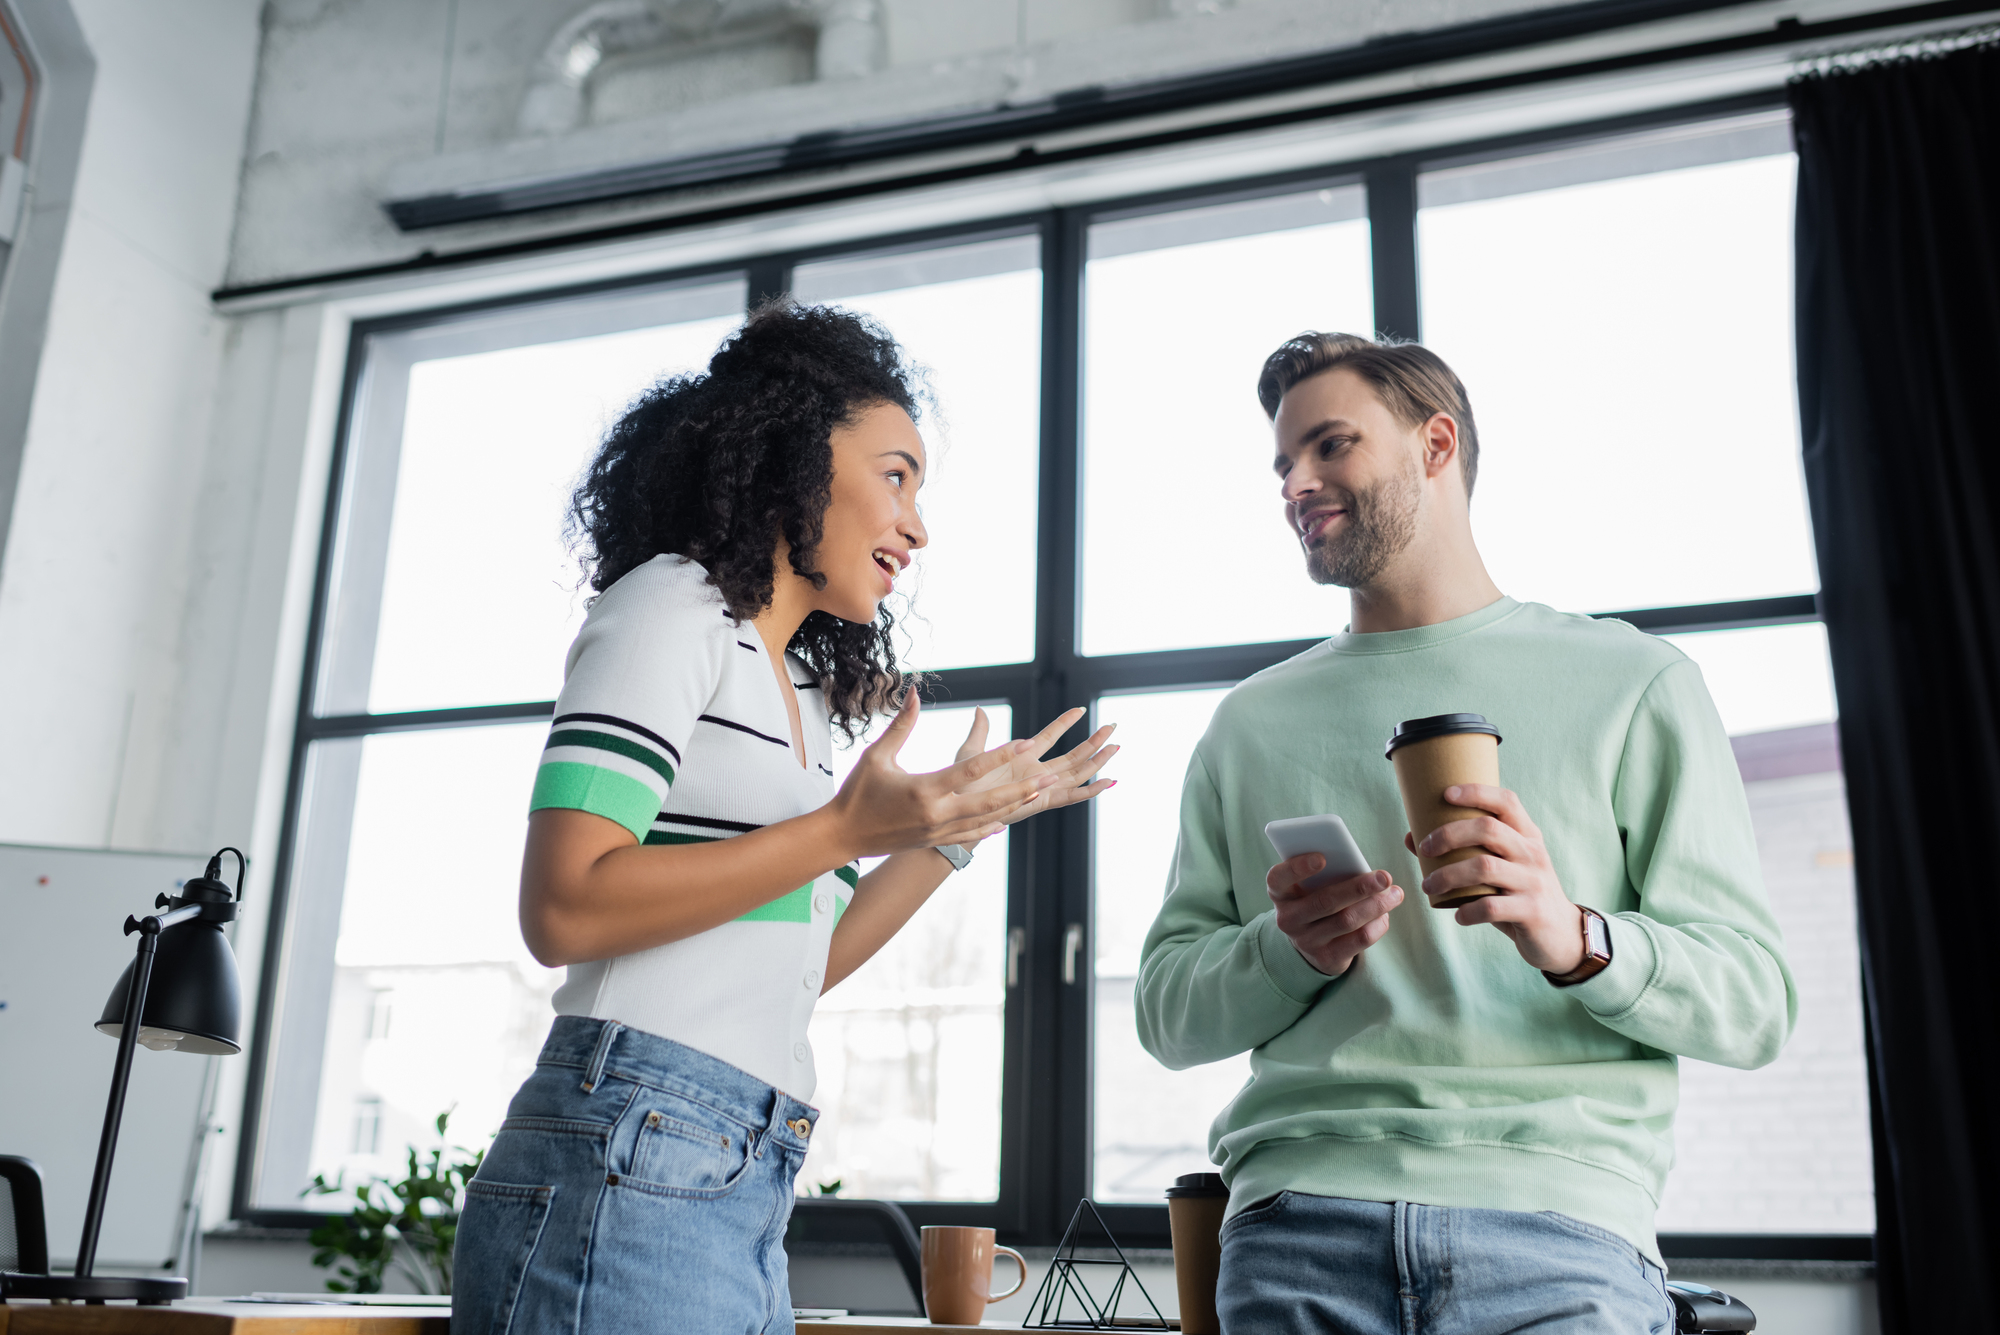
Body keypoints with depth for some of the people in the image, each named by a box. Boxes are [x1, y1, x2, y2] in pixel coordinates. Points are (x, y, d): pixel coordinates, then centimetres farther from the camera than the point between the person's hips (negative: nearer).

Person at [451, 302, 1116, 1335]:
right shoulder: (671, 606, -4)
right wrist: (846, 831, -17)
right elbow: (564, 910, -16)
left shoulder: (798, 694, 20)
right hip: (632, 1169, -8)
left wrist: (959, 824, 16)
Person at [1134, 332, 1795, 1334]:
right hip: (1298, 1224, 2)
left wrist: (1576, 939, -16)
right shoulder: (1250, 724, 15)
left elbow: (1753, 1005, 3)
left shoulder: (1630, 683, 8)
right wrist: (1292, 952, -8)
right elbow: (1168, 1015, 12)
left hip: (1557, 1225, -1)